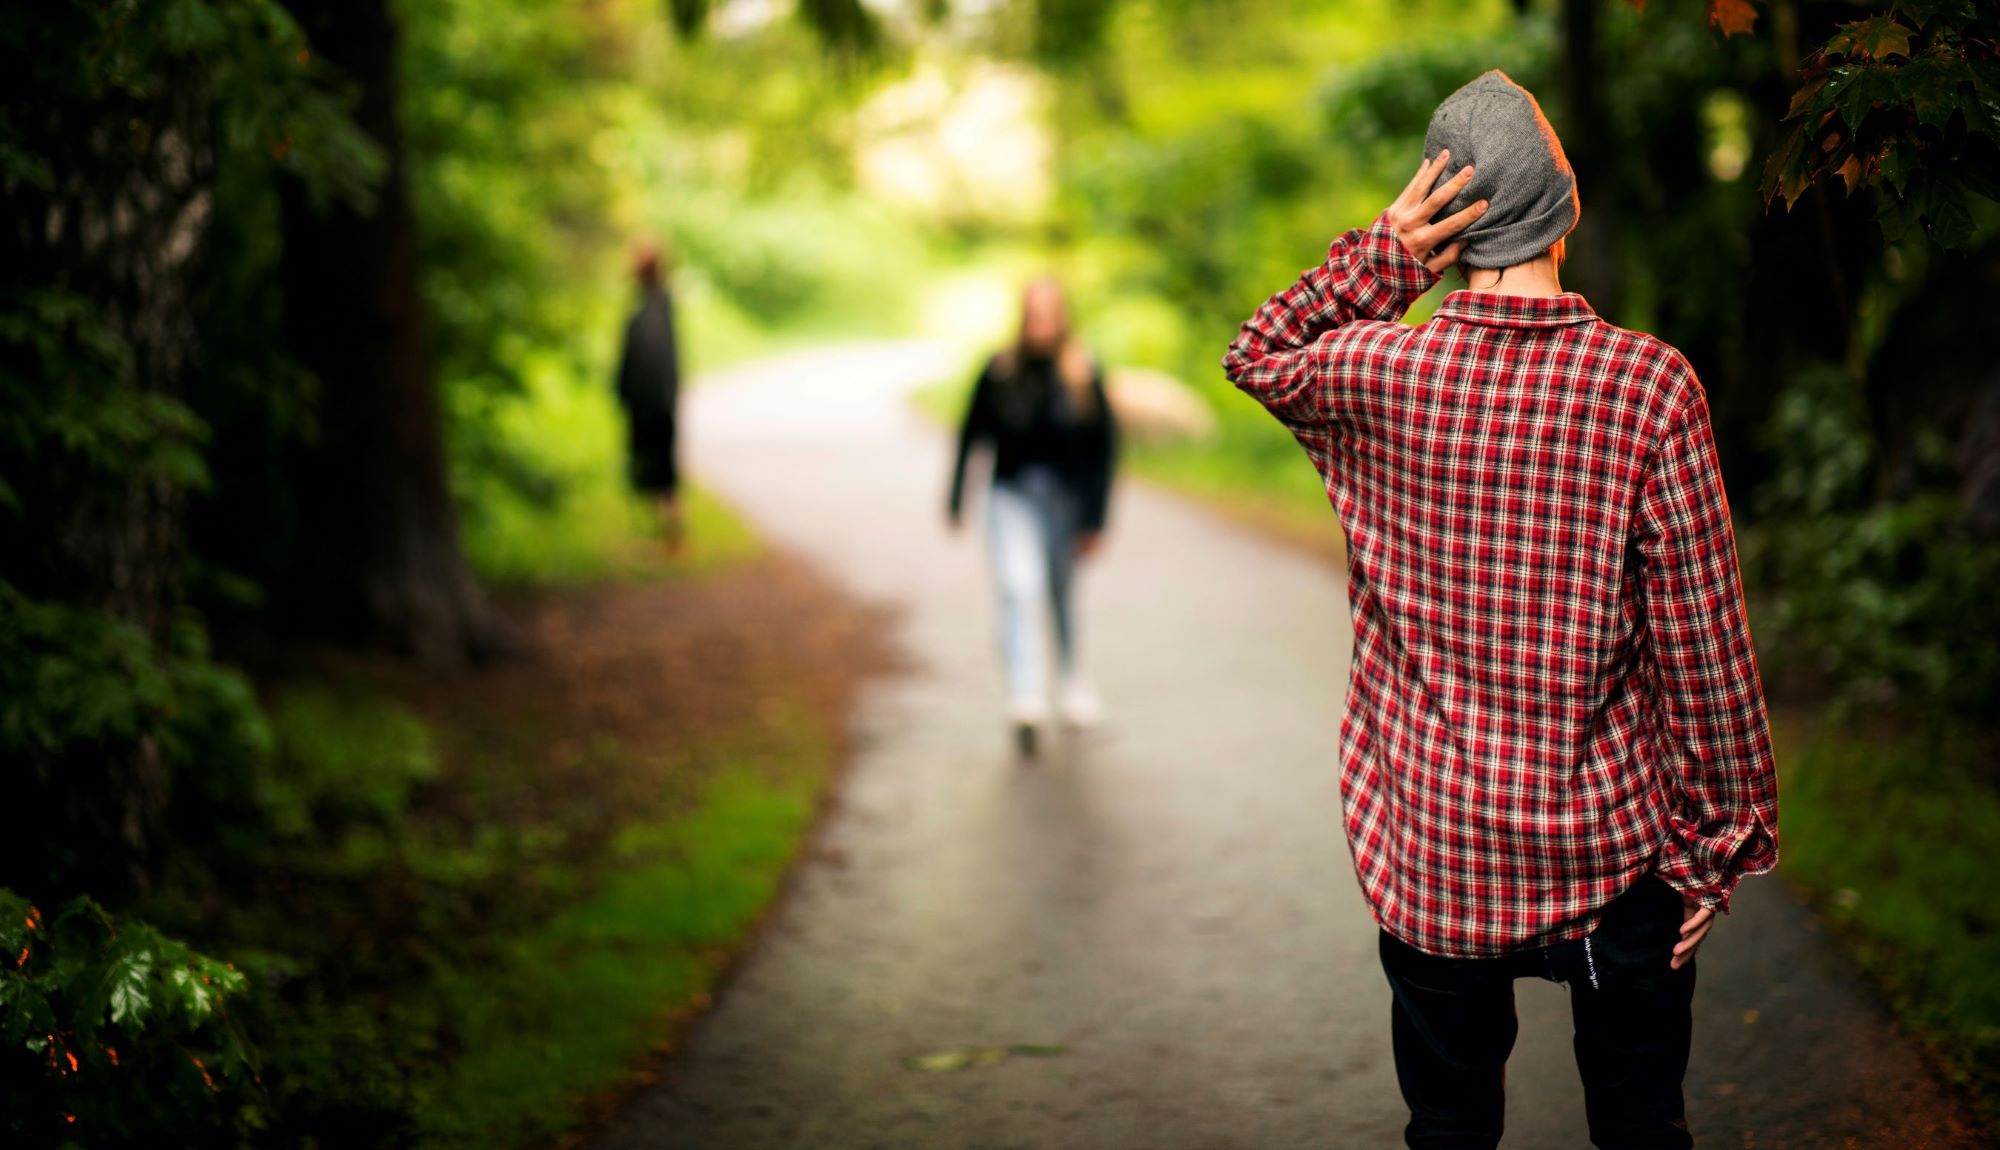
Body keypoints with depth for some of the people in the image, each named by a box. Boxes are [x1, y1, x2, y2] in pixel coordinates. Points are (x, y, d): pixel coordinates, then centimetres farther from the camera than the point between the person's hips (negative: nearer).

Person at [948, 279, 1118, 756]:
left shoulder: (1085, 375, -6)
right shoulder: (999, 371, -5)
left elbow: (1104, 447, -3)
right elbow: (971, 435, 5)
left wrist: (1095, 519, -5)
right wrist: (956, 501, 9)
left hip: (1067, 499, 1)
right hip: (1012, 496, -1)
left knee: (1062, 592, 18)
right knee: (1019, 590, -20)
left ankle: (1071, 676, 45)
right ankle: (1026, 700, -29)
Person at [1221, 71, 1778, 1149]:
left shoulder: (1375, 370, -10)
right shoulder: (1649, 383, -15)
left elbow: (1256, 354, 15)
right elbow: (1701, 635, -11)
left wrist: (1378, 259, -1)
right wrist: (1721, 837, 0)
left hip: (1430, 852, 2)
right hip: (1612, 847, -1)